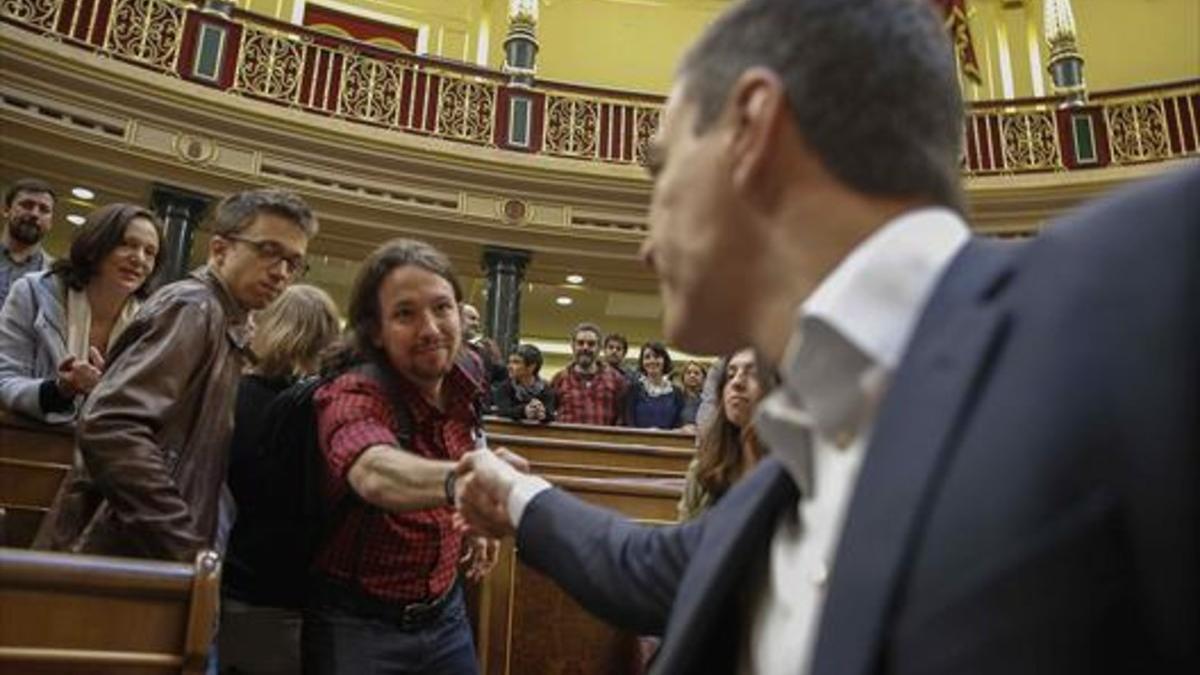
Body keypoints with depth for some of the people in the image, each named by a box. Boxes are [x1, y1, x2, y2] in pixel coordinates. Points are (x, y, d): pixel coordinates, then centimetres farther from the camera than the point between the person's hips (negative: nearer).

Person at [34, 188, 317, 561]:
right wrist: (187, 548, -24)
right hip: (121, 553, -9)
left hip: (150, 553, 9)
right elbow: (109, 428, -25)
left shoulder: (225, 328, 15)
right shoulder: (193, 307, -12)